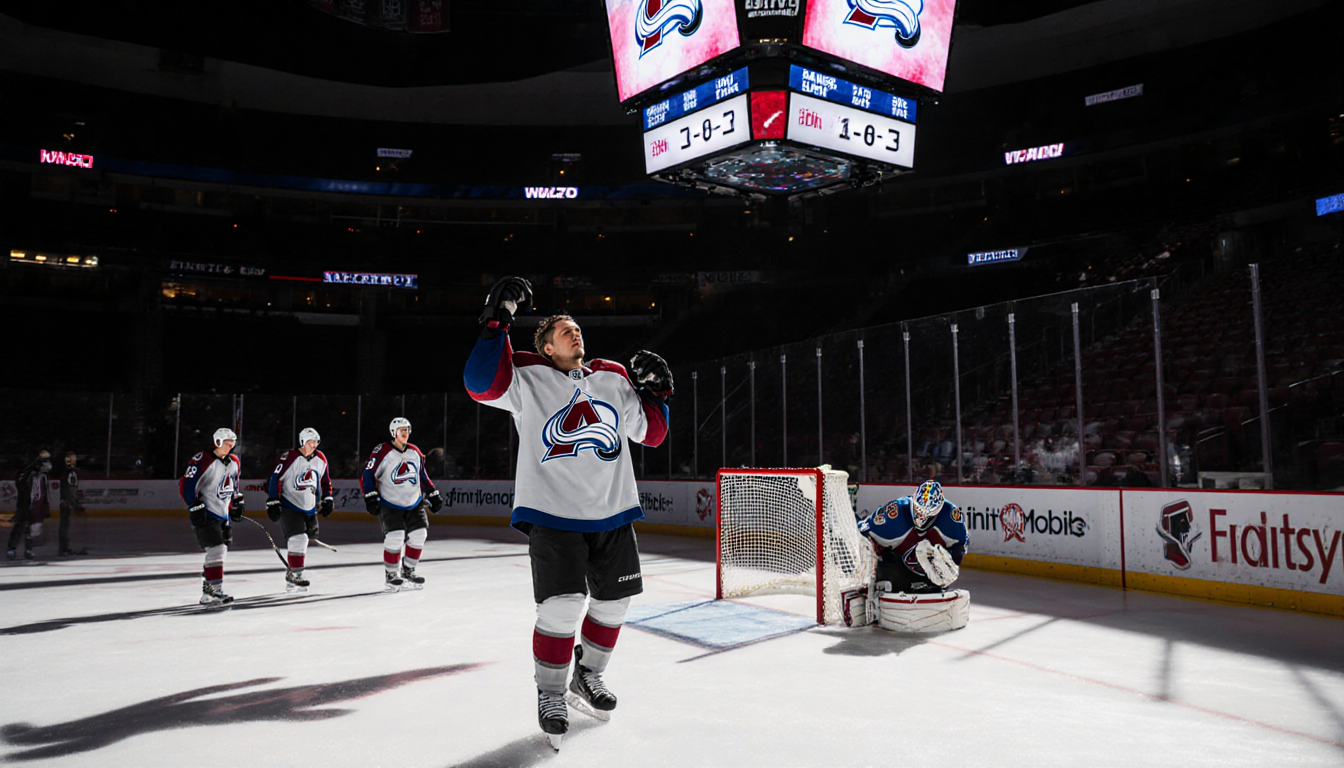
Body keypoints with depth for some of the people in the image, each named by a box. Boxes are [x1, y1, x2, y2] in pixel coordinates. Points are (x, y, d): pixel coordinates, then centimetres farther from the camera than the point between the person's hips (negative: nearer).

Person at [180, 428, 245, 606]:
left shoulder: (233, 462, 10)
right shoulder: (203, 461, -16)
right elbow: (185, 485, -19)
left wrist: (238, 502, 22)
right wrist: (195, 507, -23)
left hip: (224, 515, 9)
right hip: (206, 514, -9)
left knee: (221, 551, 12)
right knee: (216, 549, -16)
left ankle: (207, 592, 23)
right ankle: (215, 590, -13)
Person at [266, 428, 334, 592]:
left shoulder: (320, 459, 6)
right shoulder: (290, 457, -14)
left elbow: (325, 480, 19)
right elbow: (275, 478, -14)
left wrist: (327, 498, 12)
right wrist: (273, 502, -16)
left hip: (310, 508, 7)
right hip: (290, 507, -7)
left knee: (303, 542, 12)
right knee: (298, 539, -17)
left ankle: (291, 576, 25)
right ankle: (295, 575, -9)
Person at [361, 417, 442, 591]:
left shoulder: (415, 453, 8)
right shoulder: (382, 452, -11)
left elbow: (423, 477, 18)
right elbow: (367, 475, -10)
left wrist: (433, 495, 14)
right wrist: (370, 497, -18)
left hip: (413, 504, 6)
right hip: (389, 505, -5)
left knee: (419, 534, -2)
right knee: (395, 536, -16)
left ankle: (408, 571, 17)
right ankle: (390, 575, 4)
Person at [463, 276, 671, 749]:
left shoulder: (614, 378, 10)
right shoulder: (528, 377, -2)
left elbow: (650, 432, 15)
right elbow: (481, 384, -21)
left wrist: (655, 393, 0)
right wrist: (497, 321, -23)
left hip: (612, 513, 5)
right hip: (551, 512, -5)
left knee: (614, 599, 12)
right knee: (563, 603, -13)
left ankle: (587, 677, 35)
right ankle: (550, 695, 9)